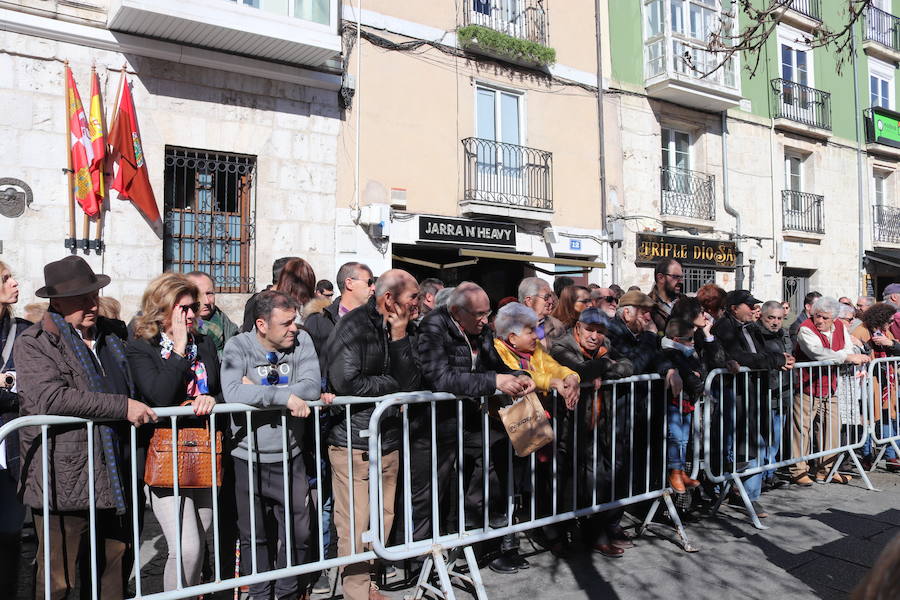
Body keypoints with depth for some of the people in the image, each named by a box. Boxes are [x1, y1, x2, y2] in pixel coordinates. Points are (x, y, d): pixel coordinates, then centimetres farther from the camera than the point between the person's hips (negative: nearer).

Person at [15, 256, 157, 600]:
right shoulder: (33, 343, -5)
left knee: (111, 572, 16)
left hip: (113, 478, 6)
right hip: (65, 485, -6)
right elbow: (50, 397, -21)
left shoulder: (114, 335, 14)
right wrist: (123, 407, -20)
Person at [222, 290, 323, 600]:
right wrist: (284, 396, -29)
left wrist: (258, 389, -18)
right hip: (249, 460, -2)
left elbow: (312, 387, -16)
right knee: (253, 536, 13)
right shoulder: (237, 346, -10)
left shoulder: (301, 340, -5)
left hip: (289, 458, 2)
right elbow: (232, 392, -27)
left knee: (297, 533, 12)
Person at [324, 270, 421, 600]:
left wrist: (399, 337, -10)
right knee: (355, 526, 0)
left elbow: (411, 382, -1)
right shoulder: (353, 326, -12)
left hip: (388, 441, 7)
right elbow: (346, 382, -23)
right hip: (352, 442, -7)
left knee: (382, 521, 14)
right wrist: (391, 384, -8)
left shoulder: (400, 329, 9)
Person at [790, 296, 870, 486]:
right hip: (807, 387, -7)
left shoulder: (840, 327, 6)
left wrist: (858, 363, -16)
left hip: (830, 388, 7)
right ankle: (798, 471, 5)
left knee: (833, 426, 9)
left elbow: (849, 352, 4)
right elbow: (818, 353, -29)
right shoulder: (806, 329, -15)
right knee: (803, 428, -4)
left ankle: (826, 469, 21)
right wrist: (847, 357, -27)